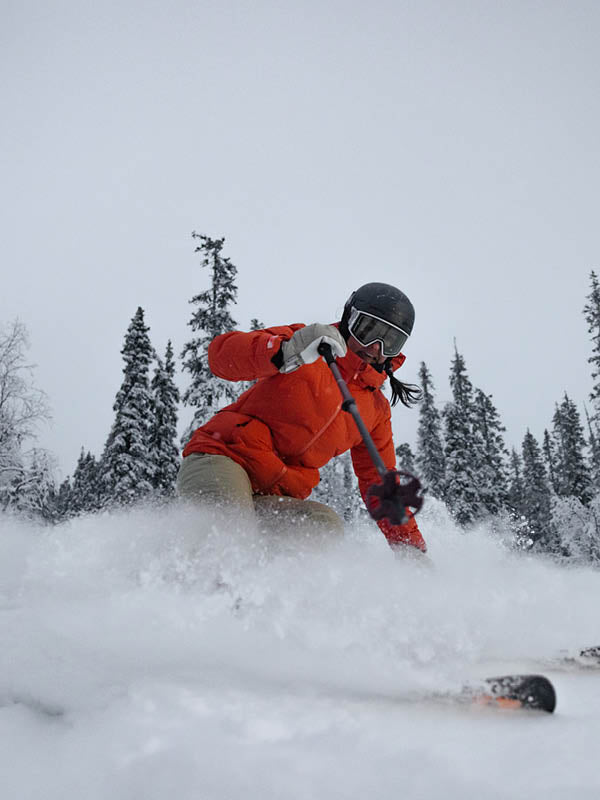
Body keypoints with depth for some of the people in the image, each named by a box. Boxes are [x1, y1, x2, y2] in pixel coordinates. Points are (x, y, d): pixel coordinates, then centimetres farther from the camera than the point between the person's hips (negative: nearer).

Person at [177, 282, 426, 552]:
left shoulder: (376, 410, 15)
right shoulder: (305, 342, -1)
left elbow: (381, 483, 21)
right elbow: (220, 354, -15)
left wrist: (413, 548, 15)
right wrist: (285, 352, -33)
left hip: (272, 499, 5)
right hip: (219, 460, -5)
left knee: (326, 523, -26)